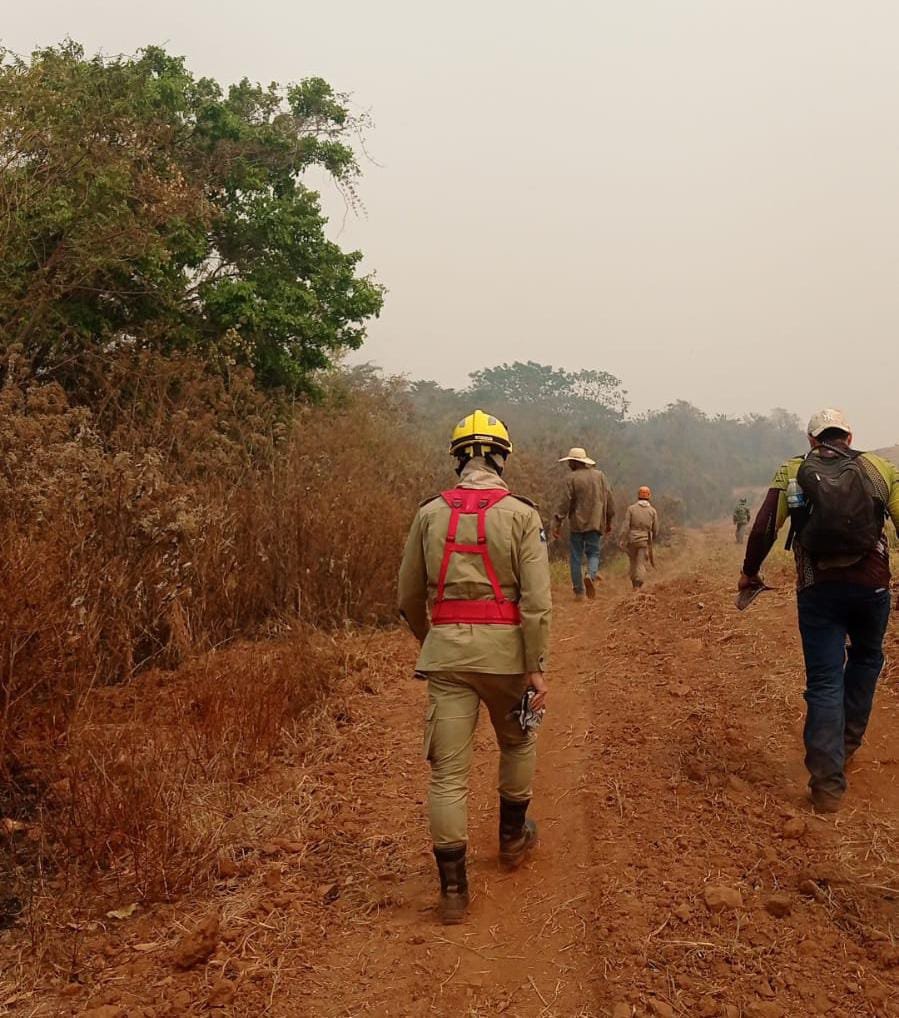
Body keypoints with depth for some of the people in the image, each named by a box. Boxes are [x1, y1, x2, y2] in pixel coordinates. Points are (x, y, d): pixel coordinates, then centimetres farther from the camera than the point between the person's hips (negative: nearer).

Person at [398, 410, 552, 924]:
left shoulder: (430, 512, 4)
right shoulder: (521, 513, -3)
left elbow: (409, 597, 10)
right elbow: (537, 598, -11)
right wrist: (538, 668, -7)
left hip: (446, 649, 1)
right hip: (504, 648, -1)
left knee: (449, 770, 5)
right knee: (518, 741, 26)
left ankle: (453, 887, 9)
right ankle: (513, 835, 42)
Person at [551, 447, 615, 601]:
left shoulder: (573, 477, -6)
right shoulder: (600, 475, 6)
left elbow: (566, 502, -9)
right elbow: (609, 499, 9)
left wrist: (557, 523, -3)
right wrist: (609, 521, 18)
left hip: (576, 524, -2)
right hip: (596, 523, 2)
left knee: (576, 557, 6)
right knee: (593, 553, 12)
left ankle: (579, 592, 6)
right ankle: (591, 575, -18)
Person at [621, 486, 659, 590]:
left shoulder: (631, 508, -2)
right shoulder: (652, 511, 1)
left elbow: (626, 526, -9)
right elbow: (655, 529, 6)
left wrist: (623, 540, -8)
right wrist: (653, 540, 23)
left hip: (632, 540, 1)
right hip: (645, 541, -1)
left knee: (633, 563, 16)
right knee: (641, 564, -3)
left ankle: (634, 585, 27)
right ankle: (638, 586, -20)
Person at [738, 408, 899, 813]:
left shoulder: (793, 471, 5)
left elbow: (764, 528, -1)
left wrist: (749, 572, 13)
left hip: (817, 588, 0)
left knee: (824, 682, 4)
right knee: (866, 658, 28)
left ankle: (827, 784, 1)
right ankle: (848, 740, 32)